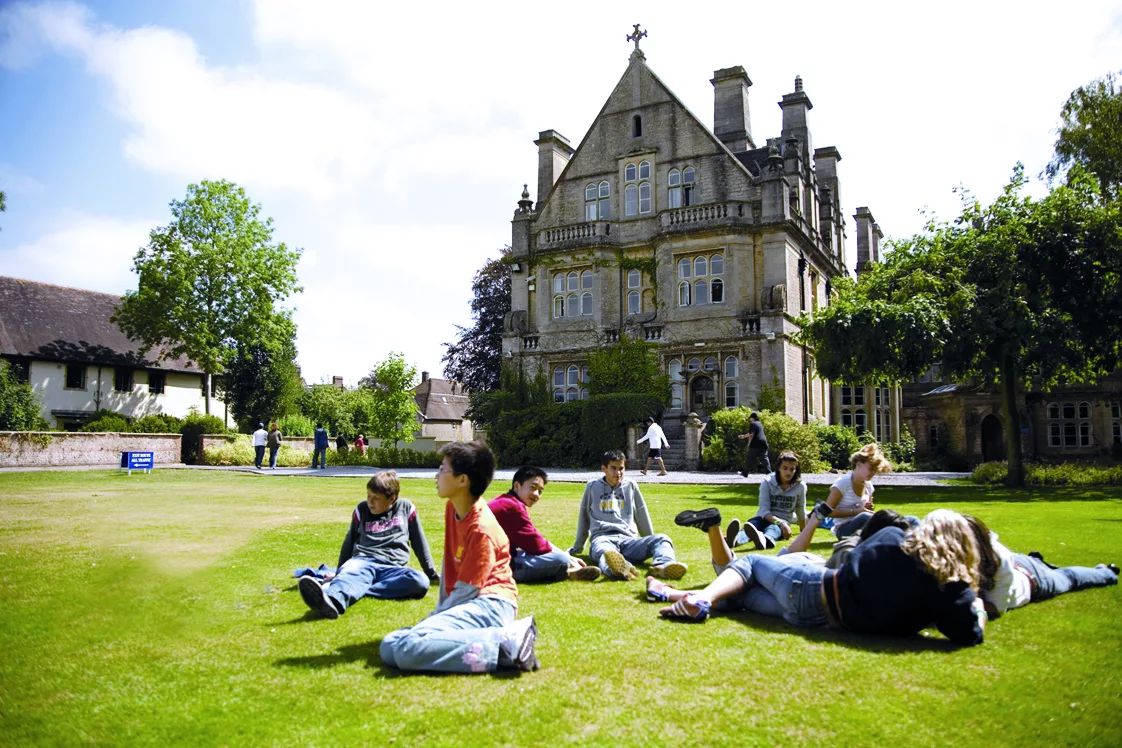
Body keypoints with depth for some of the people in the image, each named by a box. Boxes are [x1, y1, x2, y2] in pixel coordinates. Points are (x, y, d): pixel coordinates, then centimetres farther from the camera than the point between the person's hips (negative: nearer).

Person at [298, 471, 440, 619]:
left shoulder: (405, 507, 12)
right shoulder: (361, 509, 15)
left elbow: (419, 542, 19)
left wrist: (432, 574, 22)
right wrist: (339, 572, 31)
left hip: (392, 568, 0)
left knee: (421, 581, -36)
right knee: (351, 573, -38)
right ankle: (331, 600, -75)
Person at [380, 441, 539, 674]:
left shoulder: (481, 529, -17)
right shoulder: (452, 508, 10)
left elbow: (466, 590, -14)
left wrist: (434, 618, -6)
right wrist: (440, 611, 13)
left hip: (489, 604, -10)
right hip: (465, 602, 10)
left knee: (408, 648, -29)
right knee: (389, 647, -7)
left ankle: (506, 645, -23)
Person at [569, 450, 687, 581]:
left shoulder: (630, 486, 20)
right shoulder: (593, 486, 16)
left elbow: (642, 517, 26)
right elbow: (584, 517, 25)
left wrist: (651, 545, 30)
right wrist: (577, 548, 30)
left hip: (628, 540, 3)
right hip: (602, 538, -3)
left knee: (661, 539, -27)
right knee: (604, 550, -42)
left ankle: (663, 566, -61)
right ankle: (617, 568, -77)